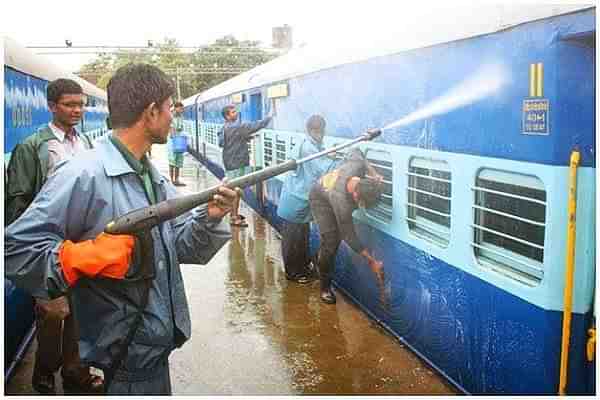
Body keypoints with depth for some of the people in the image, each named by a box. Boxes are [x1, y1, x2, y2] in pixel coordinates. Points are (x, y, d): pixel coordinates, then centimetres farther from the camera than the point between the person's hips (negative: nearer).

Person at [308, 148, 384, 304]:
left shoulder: (358, 164, -37)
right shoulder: (343, 204, -45)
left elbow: (355, 151, -11)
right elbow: (349, 237, -32)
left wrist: (371, 170, -19)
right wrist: (372, 261, -28)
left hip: (330, 187, 7)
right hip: (320, 199, -6)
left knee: (335, 238, 13)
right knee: (331, 241, -11)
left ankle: (319, 262, 38)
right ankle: (325, 288, 5)